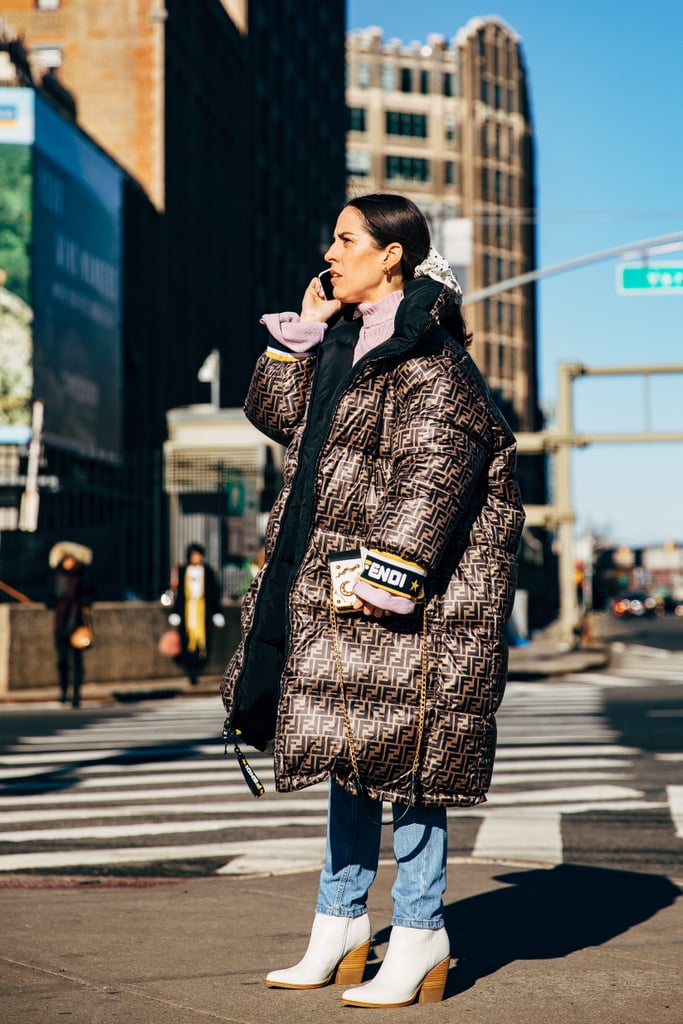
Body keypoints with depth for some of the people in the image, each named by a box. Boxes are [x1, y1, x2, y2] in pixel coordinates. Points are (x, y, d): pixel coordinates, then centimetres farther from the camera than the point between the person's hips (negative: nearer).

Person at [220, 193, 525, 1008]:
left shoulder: (427, 358, -12)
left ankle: (419, 938, 5)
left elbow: (432, 472, -19)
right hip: (335, 577, 9)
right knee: (350, 752, 14)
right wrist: (301, 330, 11)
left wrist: (385, 572, -25)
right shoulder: (347, 341, 15)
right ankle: (341, 924, 23)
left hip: (404, 580, -9)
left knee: (400, 753, -5)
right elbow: (277, 416, 21)